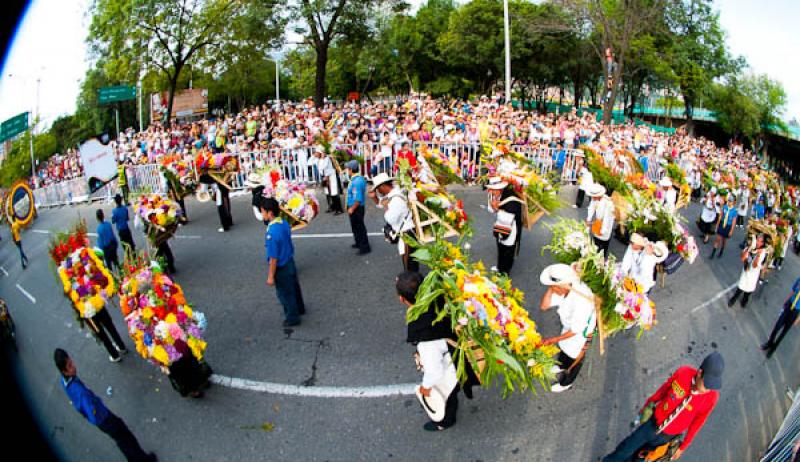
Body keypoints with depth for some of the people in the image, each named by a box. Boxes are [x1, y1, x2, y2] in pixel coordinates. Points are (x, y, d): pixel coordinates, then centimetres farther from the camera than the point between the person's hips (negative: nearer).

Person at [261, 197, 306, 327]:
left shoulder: (271, 233, -32)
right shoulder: (284, 223, -8)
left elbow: (273, 258, -26)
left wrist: (270, 276, -16)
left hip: (281, 268, -8)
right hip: (290, 262, 8)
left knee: (285, 294, 13)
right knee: (294, 288, 27)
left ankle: (292, 318, 32)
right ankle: (299, 309, 49)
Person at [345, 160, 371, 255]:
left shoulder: (356, 181, -26)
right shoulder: (361, 178, 4)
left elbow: (358, 199, -29)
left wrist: (352, 208, -18)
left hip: (356, 208, -10)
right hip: (357, 208, 10)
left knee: (359, 228, 1)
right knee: (356, 227, 23)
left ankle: (365, 247, 10)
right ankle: (359, 243, 38)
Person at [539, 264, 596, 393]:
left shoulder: (581, 301, -43)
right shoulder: (564, 289, -22)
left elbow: (575, 330, -31)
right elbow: (544, 306, -16)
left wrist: (554, 340, -24)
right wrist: (551, 289, -31)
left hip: (580, 334, -6)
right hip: (568, 326, 6)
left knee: (574, 360, 22)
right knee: (564, 347, 33)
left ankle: (566, 383, 50)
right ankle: (561, 367, 65)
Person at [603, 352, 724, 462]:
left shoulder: (711, 397, -26)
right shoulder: (683, 372, -24)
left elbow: (697, 424, -9)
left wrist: (682, 447, 4)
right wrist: (645, 408, 11)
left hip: (666, 436, -1)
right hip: (652, 423, 1)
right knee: (623, 451, 14)